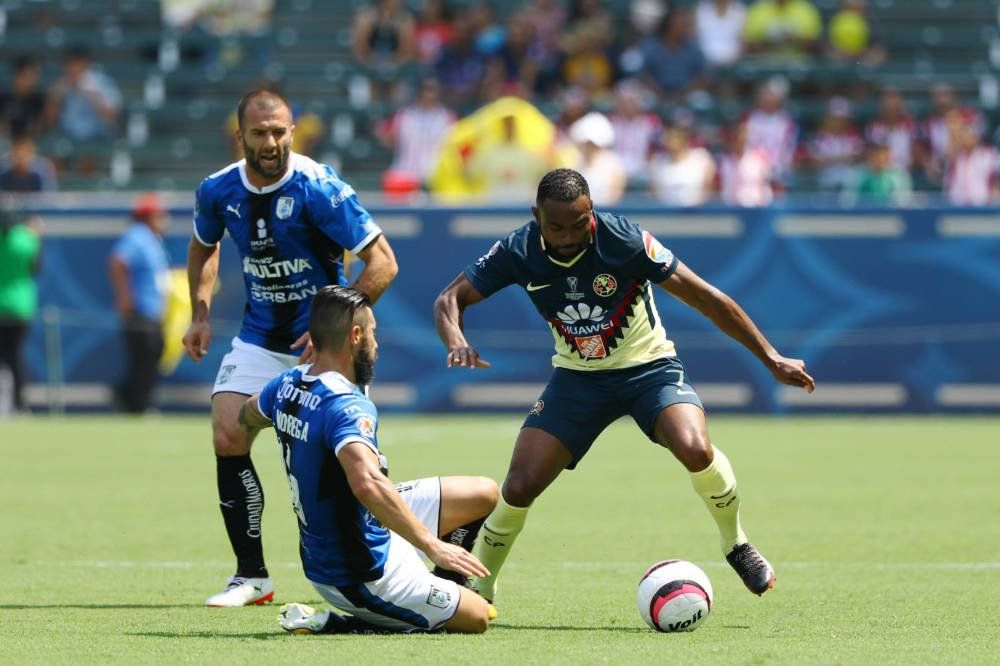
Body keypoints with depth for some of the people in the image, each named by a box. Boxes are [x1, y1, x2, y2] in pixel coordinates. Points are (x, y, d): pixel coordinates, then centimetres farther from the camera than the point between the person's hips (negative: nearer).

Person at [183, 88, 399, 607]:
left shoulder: (318, 188, -19)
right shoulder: (218, 191, -4)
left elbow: (382, 262, -18)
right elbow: (203, 247, 20)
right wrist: (200, 315, 8)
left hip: (321, 343, -4)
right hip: (258, 340, 4)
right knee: (228, 440, -9)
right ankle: (251, 576, -1)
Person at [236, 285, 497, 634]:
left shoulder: (287, 384, -1)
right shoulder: (348, 408, -30)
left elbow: (247, 416, 24)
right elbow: (368, 484, -48)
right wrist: (432, 545, -42)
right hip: (363, 576, -9)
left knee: (484, 493, 12)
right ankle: (330, 624, -4)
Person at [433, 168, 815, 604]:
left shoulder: (623, 240, -24)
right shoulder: (518, 252, -15)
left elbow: (703, 297, -17)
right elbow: (450, 299, -6)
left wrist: (771, 359, -15)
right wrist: (456, 343, -30)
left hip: (648, 366, -2)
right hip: (577, 375, 2)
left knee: (695, 450, -30)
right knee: (520, 487, -11)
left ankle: (736, 544, -2)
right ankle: (478, 589, 14)